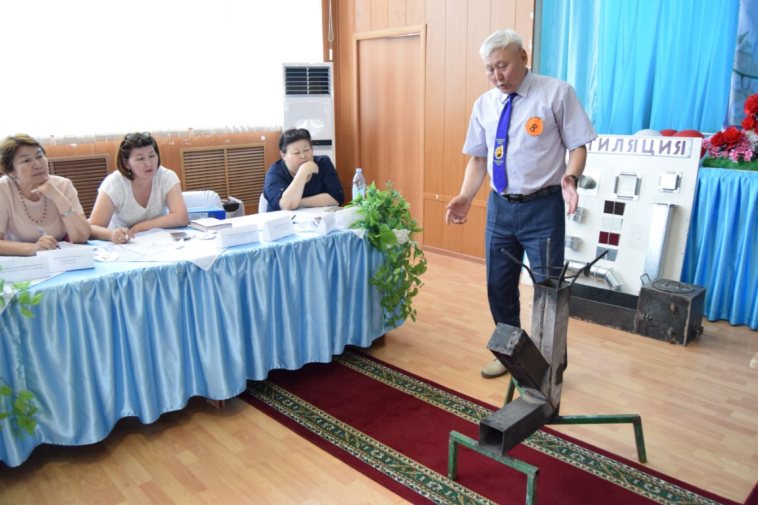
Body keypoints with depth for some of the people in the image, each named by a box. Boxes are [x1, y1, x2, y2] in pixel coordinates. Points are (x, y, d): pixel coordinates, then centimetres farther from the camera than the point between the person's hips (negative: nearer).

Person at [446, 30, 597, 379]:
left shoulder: (556, 93, -6)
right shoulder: (484, 105, 7)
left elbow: (577, 145, -6)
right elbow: (478, 157, 9)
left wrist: (571, 177, -26)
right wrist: (466, 196, -5)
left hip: (543, 206, -5)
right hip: (499, 206, 5)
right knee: (498, 286, 14)